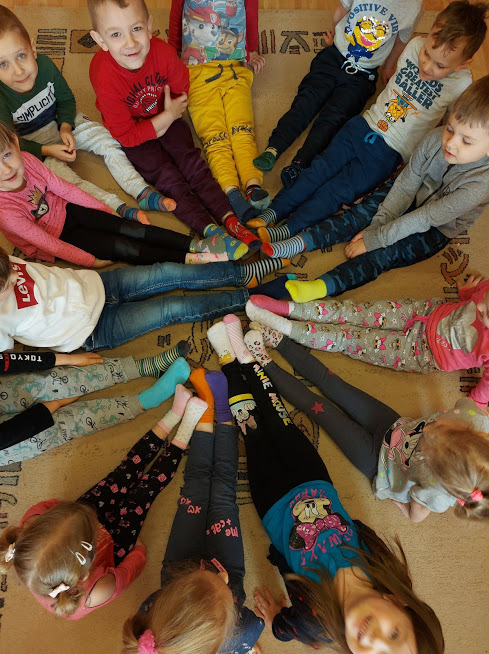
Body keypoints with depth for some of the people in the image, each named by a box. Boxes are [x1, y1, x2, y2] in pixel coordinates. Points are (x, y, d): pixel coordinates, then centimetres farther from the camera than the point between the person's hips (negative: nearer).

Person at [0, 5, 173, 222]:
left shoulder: (44, 64, -20)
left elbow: (66, 100, -1)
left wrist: (65, 127, -17)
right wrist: (47, 150, -26)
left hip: (61, 122, 4)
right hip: (32, 144, -4)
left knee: (106, 139, -11)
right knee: (56, 171, -28)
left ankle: (142, 192, -18)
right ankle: (119, 208, -39)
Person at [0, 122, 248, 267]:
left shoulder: (26, 160, -18)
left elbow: (62, 187, -4)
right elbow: (47, 242, -24)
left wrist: (108, 210, 1)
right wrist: (90, 261, -15)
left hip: (64, 210, 5)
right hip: (54, 236, -5)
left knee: (132, 230, -11)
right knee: (123, 248, -17)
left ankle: (198, 245, -13)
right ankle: (194, 260, -19)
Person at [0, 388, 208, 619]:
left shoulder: (28, 530, -40)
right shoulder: (96, 593, -45)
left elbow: (41, 506, -14)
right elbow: (123, 575, -19)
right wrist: (139, 551, -3)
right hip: (113, 546, -3)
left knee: (124, 474, 5)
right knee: (147, 487, 4)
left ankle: (175, 413, 19)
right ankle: (187, 426, 23)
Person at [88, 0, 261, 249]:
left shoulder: (163, 52, -22)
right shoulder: (106, 80, -32)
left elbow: (181, 89, 0)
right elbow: (126, 135, -24)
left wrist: (172, 113, -11)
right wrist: (168, 116, -22)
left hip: (166, 118, 4)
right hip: (132, 134, -4)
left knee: (192, 164, -11)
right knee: (168, 178, -16)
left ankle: (230, 220, -18)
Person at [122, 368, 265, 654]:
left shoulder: (148, 623, -40)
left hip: (178, 567, 1)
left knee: (196, 485, 11)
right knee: (222, 492, 9)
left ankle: (206, 409, 30)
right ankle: (222, 411, 27)